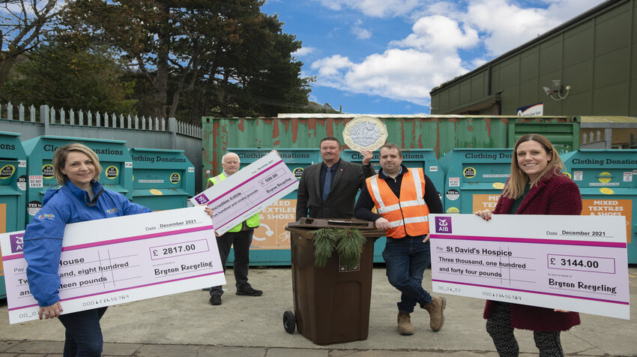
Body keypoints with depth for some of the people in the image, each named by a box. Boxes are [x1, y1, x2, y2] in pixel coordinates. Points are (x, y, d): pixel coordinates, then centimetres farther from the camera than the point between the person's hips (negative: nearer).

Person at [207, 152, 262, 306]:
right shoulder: (215, 182, 1)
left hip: (246, 228, 4)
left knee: (243, 259, 15)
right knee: (220, 260, 1)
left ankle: (243, 286, 29)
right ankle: (215, 291, 7)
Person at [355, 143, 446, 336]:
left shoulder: (419, 177, 6)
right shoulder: (371, 184, 6)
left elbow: (436, 204, 8)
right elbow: (360, 211, 4)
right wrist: (377, 218, -16)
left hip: (422, 241, 0)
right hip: (395, 243, 0)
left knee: (413, 280, 6)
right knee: (397, 278, -11)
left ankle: (404, 314, 30)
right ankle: (432, 302, 13)